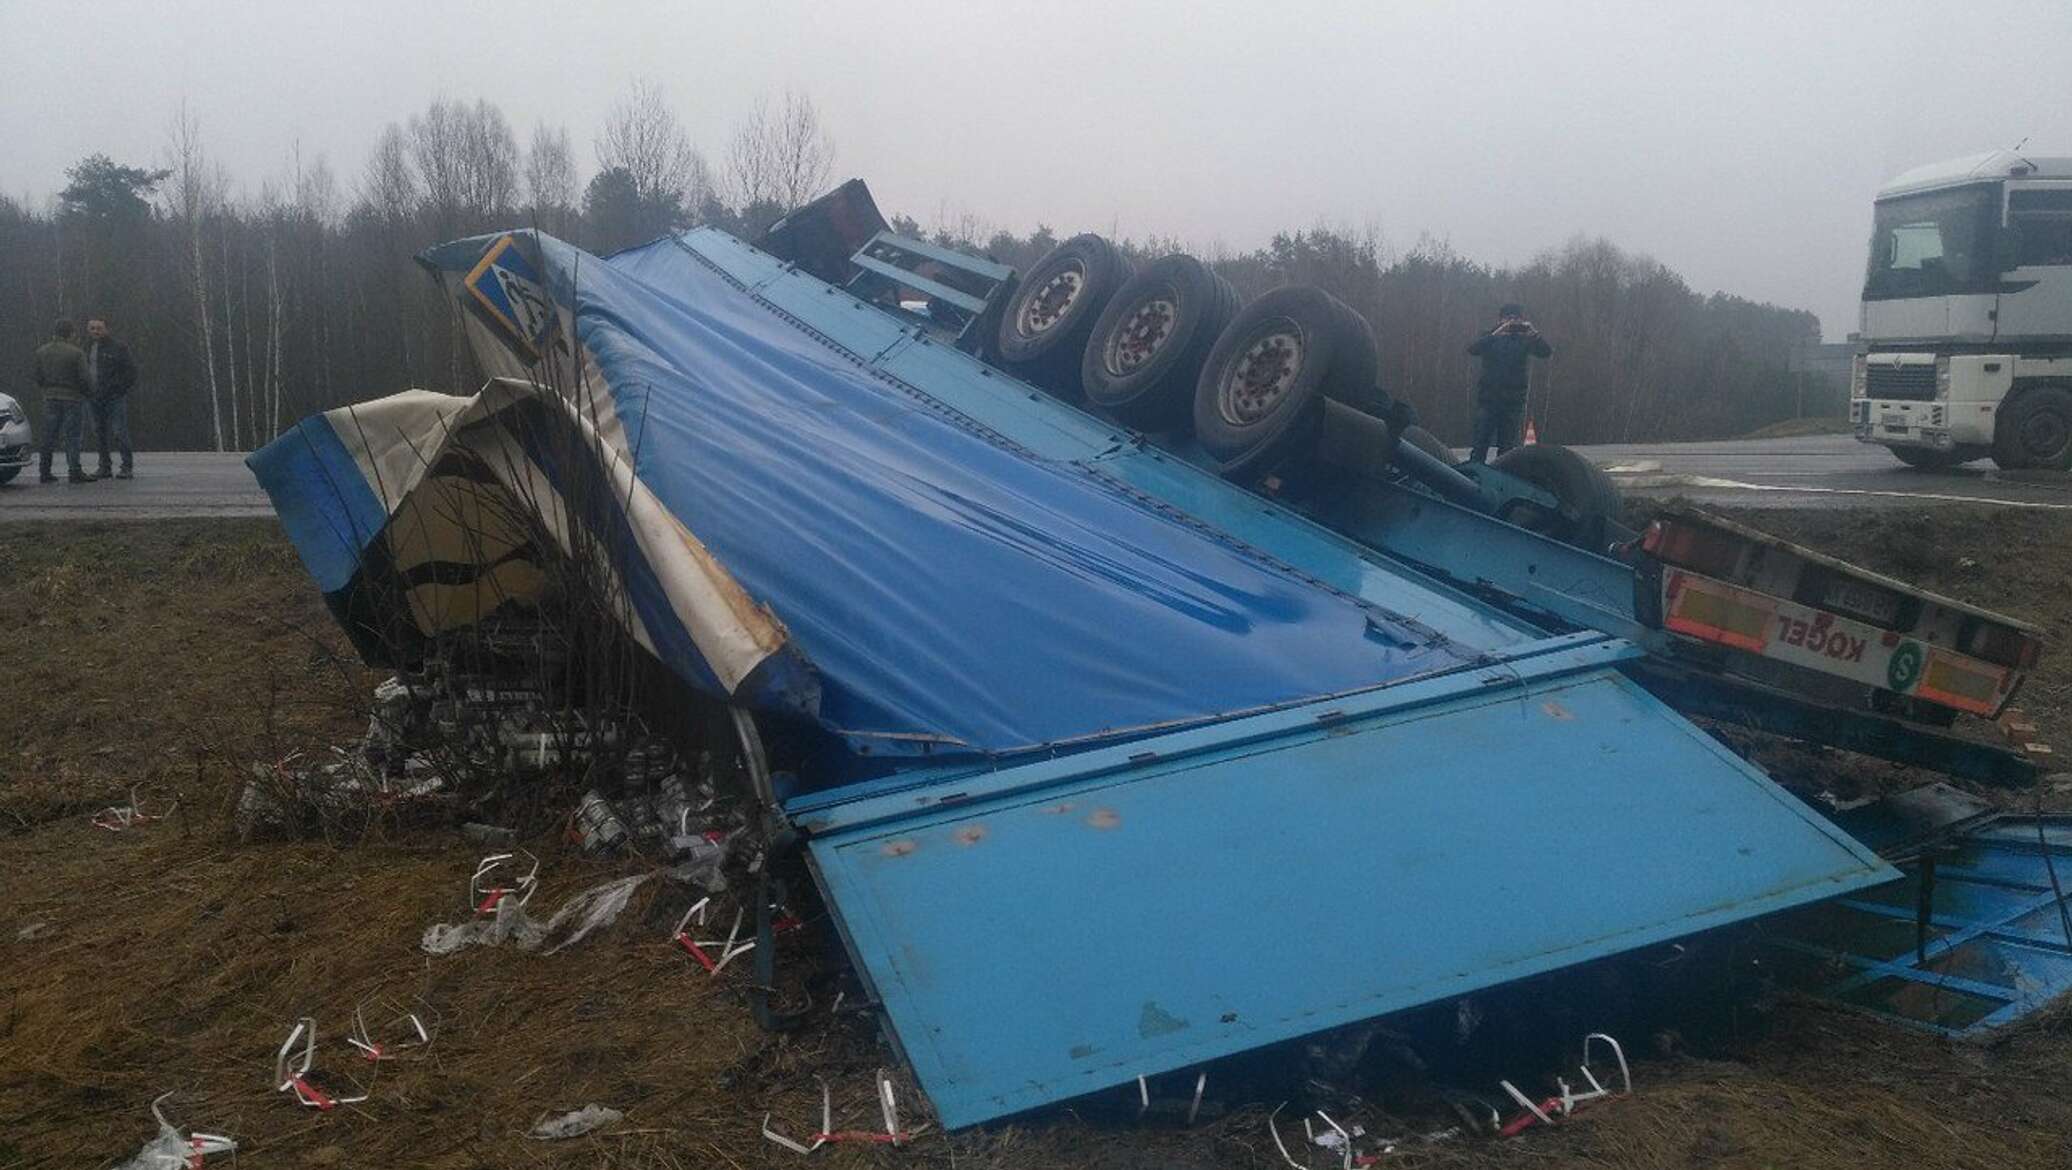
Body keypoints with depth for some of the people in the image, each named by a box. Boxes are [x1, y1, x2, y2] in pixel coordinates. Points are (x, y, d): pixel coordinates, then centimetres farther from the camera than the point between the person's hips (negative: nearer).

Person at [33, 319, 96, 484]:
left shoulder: (41, 352, 4)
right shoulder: (76, 353, -11)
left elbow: (38, 378, 6)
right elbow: (83, 379, -13)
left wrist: (47, 390, 20)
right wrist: (85, 393, 4)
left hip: (50, 398, 5)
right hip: (72, 397, -5)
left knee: (49, 437, 10)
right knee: (72, 436, -1)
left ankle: (45, 472, 12)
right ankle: (74, 472, -3)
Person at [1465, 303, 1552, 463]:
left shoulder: (1524, 341, 8)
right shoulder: (1491, 338, 6)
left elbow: (1548, 352, -5)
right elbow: (1472, 350, -13)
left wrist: (1533, 332, -18)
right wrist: (1498, 332, -20)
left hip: (1514, 402, 1)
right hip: (1488, 400, -1)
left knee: (1508, 448, 4)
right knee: (1479, 445, -6)